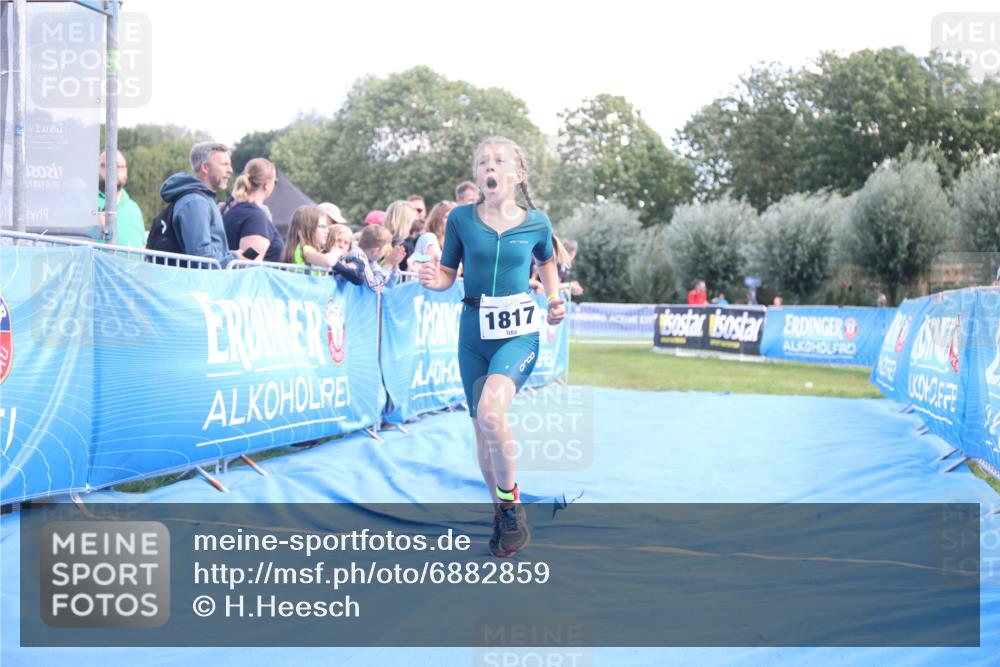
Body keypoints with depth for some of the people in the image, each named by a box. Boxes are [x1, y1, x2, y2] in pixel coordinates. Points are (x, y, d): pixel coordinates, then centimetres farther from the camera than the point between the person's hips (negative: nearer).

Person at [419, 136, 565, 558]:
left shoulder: (536, 222, -2)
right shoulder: (461, 219, -2)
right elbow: (447, 274, 6)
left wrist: (554, 299, 4)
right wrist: (433, 280, -16)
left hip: (518, 333, -3)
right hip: (474, 335, 3)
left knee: (491, 411, -28)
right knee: (482, 431, 9)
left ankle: (510, 499, -8)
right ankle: (502, 514, 28)